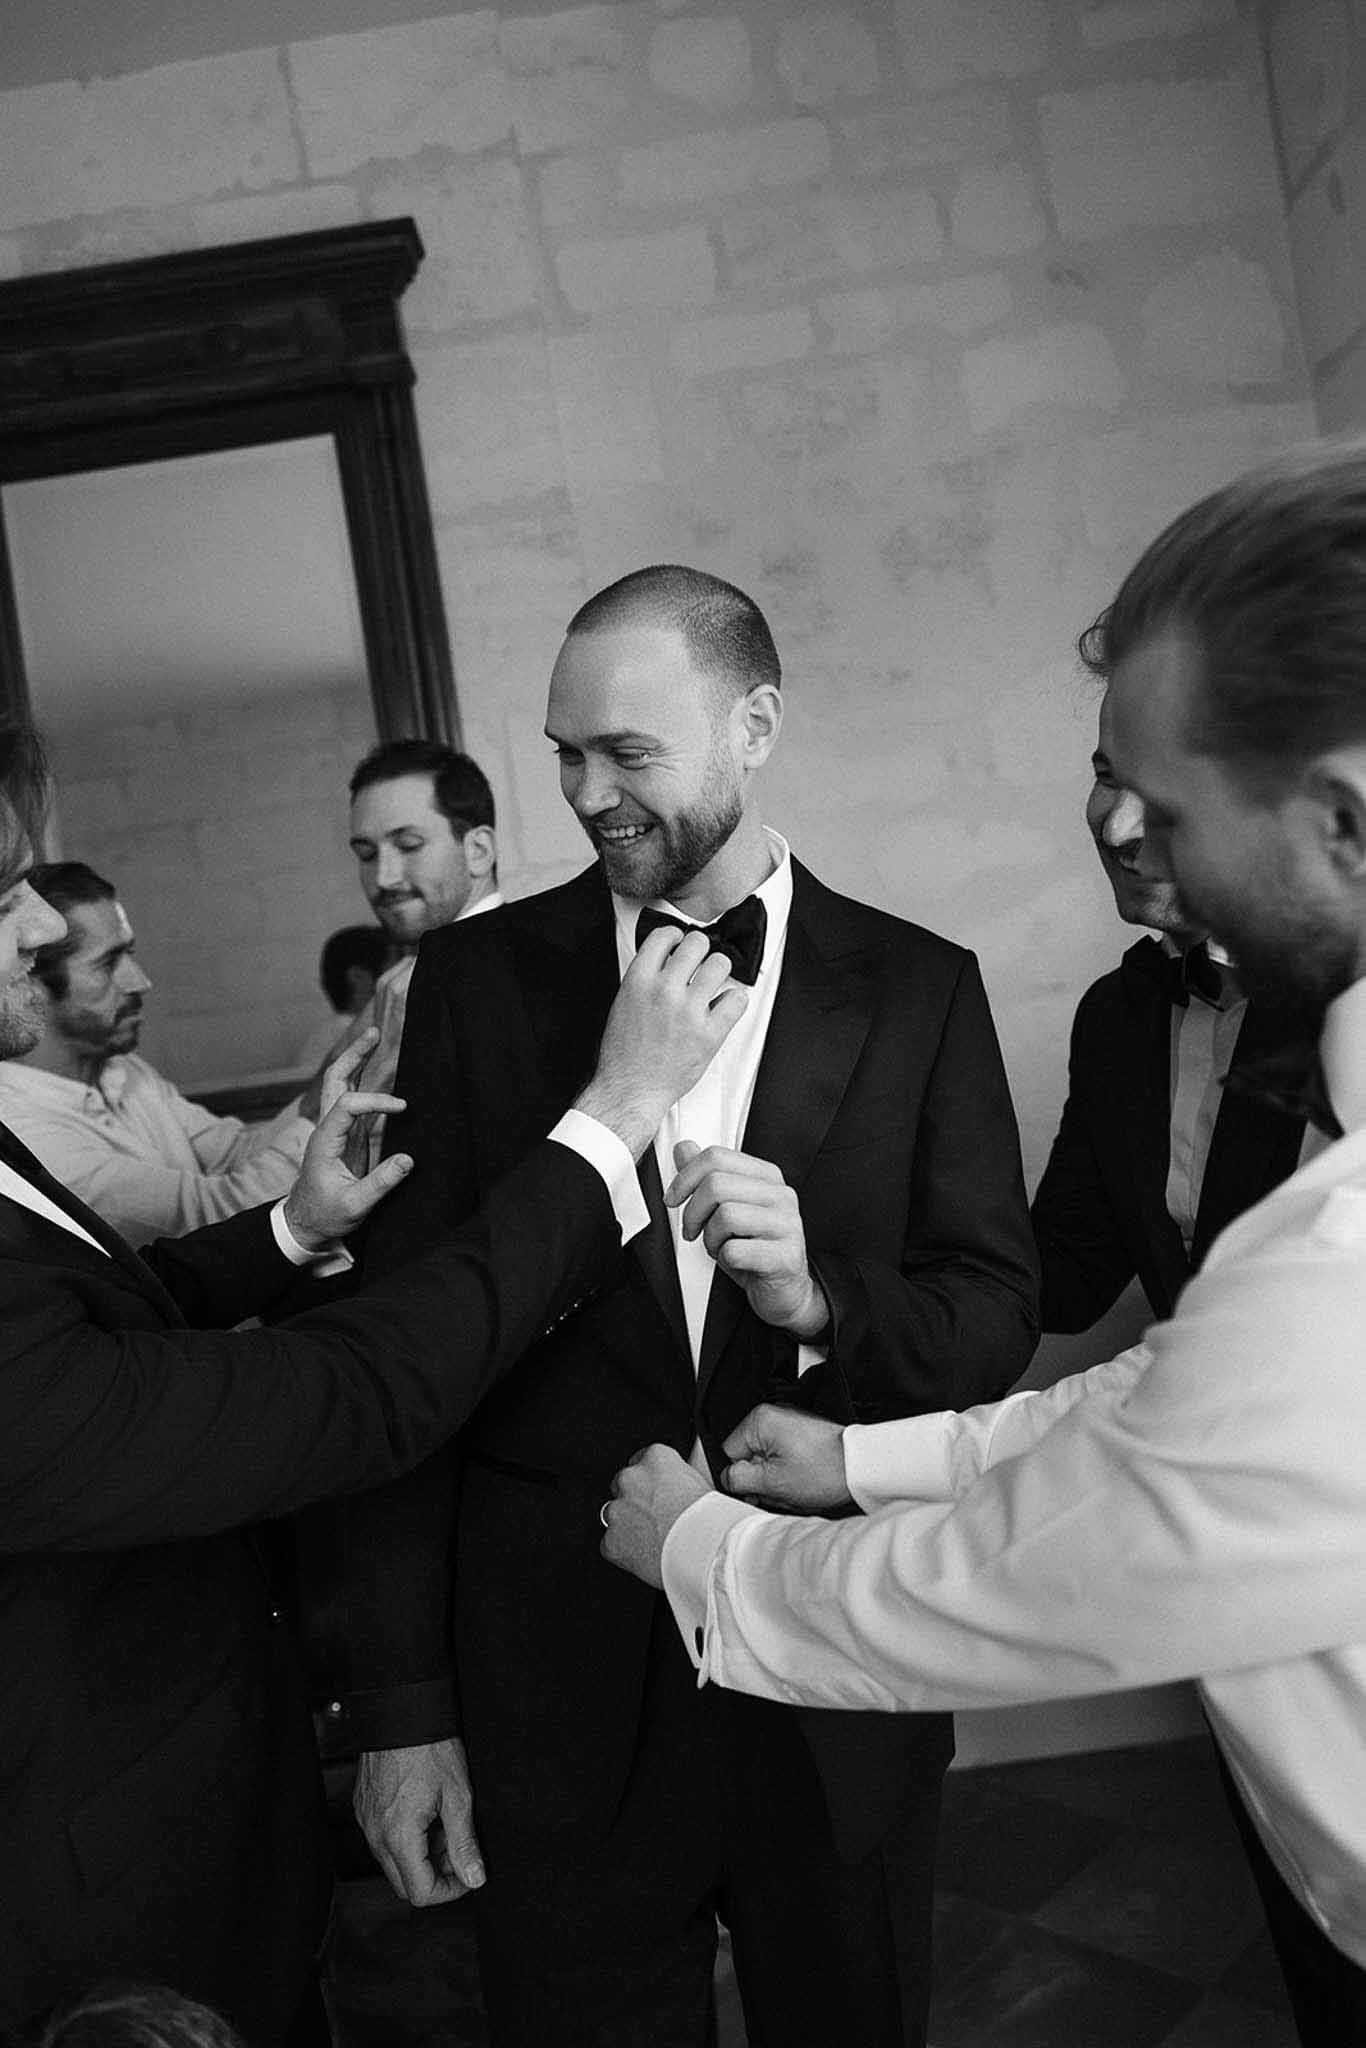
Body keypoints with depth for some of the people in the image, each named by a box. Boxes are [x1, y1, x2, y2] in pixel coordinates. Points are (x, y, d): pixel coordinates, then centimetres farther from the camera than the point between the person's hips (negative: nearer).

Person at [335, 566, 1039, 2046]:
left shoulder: (916, 988, -3)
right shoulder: (477, 979, -4)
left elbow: (998, 1311, -1)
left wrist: (823, 1302, -23)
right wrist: (398, 1700, -4)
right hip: (560, 1690, 0)